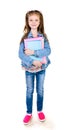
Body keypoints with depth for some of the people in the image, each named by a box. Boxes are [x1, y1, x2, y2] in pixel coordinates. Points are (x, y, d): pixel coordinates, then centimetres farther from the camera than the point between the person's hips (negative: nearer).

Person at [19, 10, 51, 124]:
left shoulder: (43, 36, -5)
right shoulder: (25, 37, -9)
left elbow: (48, 51, -17)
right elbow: (20, 54, -16)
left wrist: (34, 52, -27)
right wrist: (33, 61, -26)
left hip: (41, 67, 1)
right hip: (29, 68, -1)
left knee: (40, 90, 14)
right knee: (29, 91, 11)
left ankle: (40, 110, 33)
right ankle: (29, 113, 27)